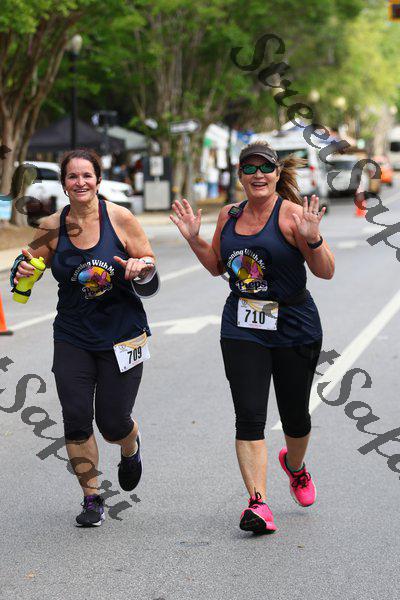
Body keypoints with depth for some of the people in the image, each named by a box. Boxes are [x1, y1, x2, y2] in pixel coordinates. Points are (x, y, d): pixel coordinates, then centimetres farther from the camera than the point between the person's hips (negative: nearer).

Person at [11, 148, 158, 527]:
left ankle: (131, 450, 38)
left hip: (121, 334, -2)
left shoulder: (120, 218, -7)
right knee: (76, 418, -4)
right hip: (73, 336, 2)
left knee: (113, 422, 0)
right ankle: (91, 499, 13)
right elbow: (29, 266, 10)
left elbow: (151, 267, 0)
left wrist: (140, 269, -23)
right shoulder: (52, 227, -2)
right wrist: (22, 270, -14)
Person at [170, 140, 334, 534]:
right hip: (242, 328, 3)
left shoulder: (291, 213, -10)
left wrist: (312, 238, -28)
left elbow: (325, 272, -12)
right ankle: (258, 503, -11)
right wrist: (193, 239, 8)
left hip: (294, 327, -3)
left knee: (295, 415, 12)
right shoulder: (229, 215, 7)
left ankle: (295, 466, 45)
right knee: (249, 416, -10)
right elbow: (218, 266, 21)